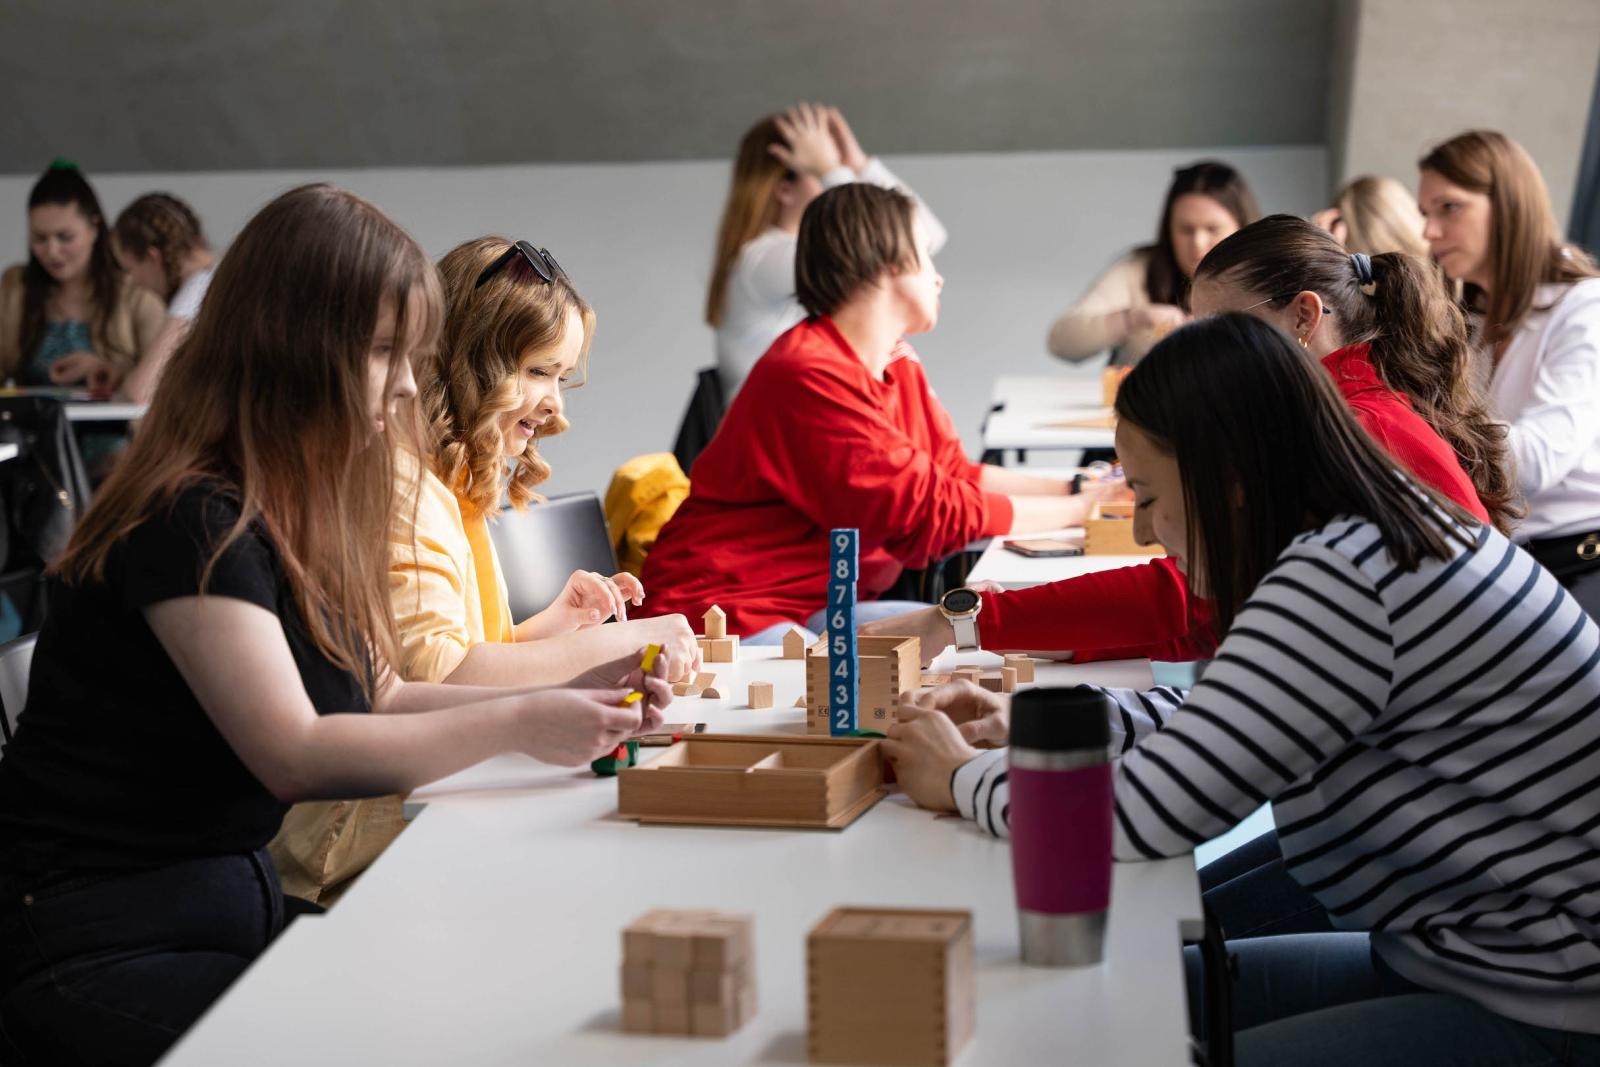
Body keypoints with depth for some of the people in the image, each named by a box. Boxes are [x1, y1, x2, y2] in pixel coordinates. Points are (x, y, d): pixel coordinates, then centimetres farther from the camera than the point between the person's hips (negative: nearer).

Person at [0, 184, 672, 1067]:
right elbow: (297, 755, -23)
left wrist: (562, 702, -1)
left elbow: (374, 700, 10)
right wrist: (514, 725, -18)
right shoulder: (192, 524, -19)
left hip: (236, 908, 8)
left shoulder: (298, 510, 10)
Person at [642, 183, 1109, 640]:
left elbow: (955, 474, 13)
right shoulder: (812, 378, -21)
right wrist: (1076, 509, -13)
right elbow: (926, 514, -22)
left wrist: (1074, 488, 5)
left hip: (818, 603, 9)